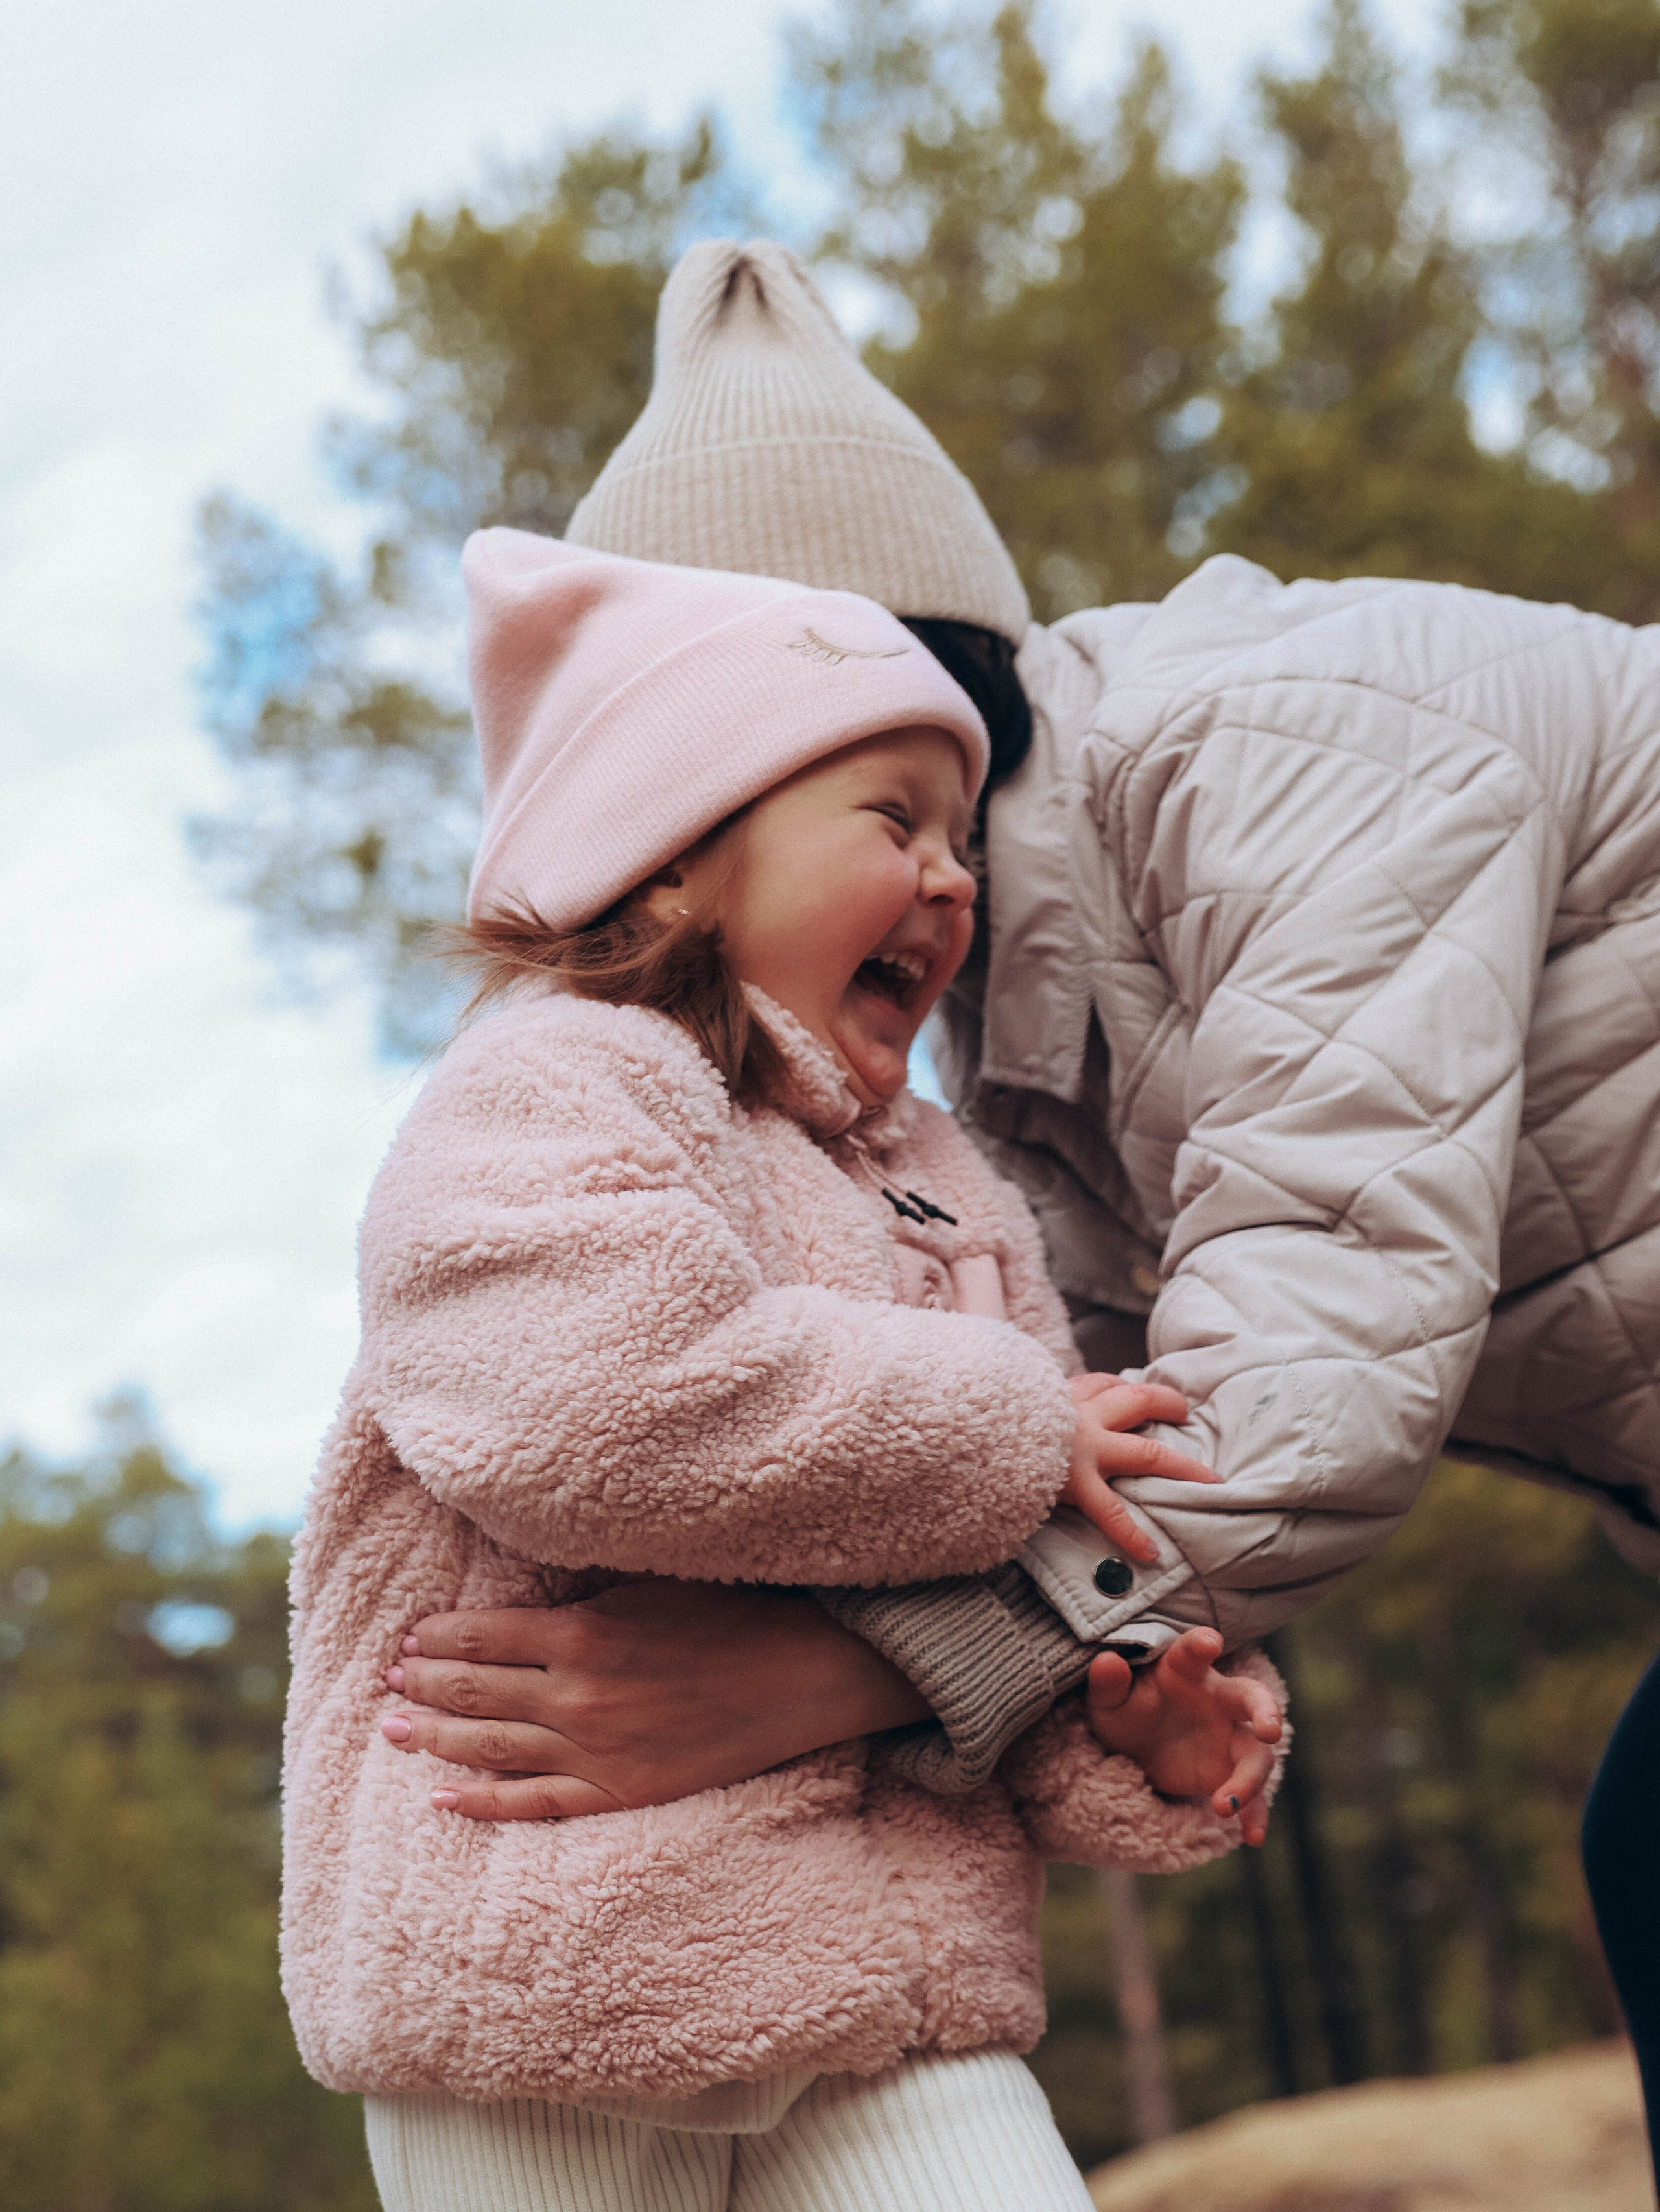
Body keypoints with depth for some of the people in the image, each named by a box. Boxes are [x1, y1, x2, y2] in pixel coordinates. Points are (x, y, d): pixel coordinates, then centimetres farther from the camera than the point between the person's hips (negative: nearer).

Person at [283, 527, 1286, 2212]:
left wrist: (1142, 1748, -6)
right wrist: (1006, 1432, -16)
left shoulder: (955, 1198, 18)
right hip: (552, 1975, -6)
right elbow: (591, 1393, -28)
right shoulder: (547, 1089, -8)